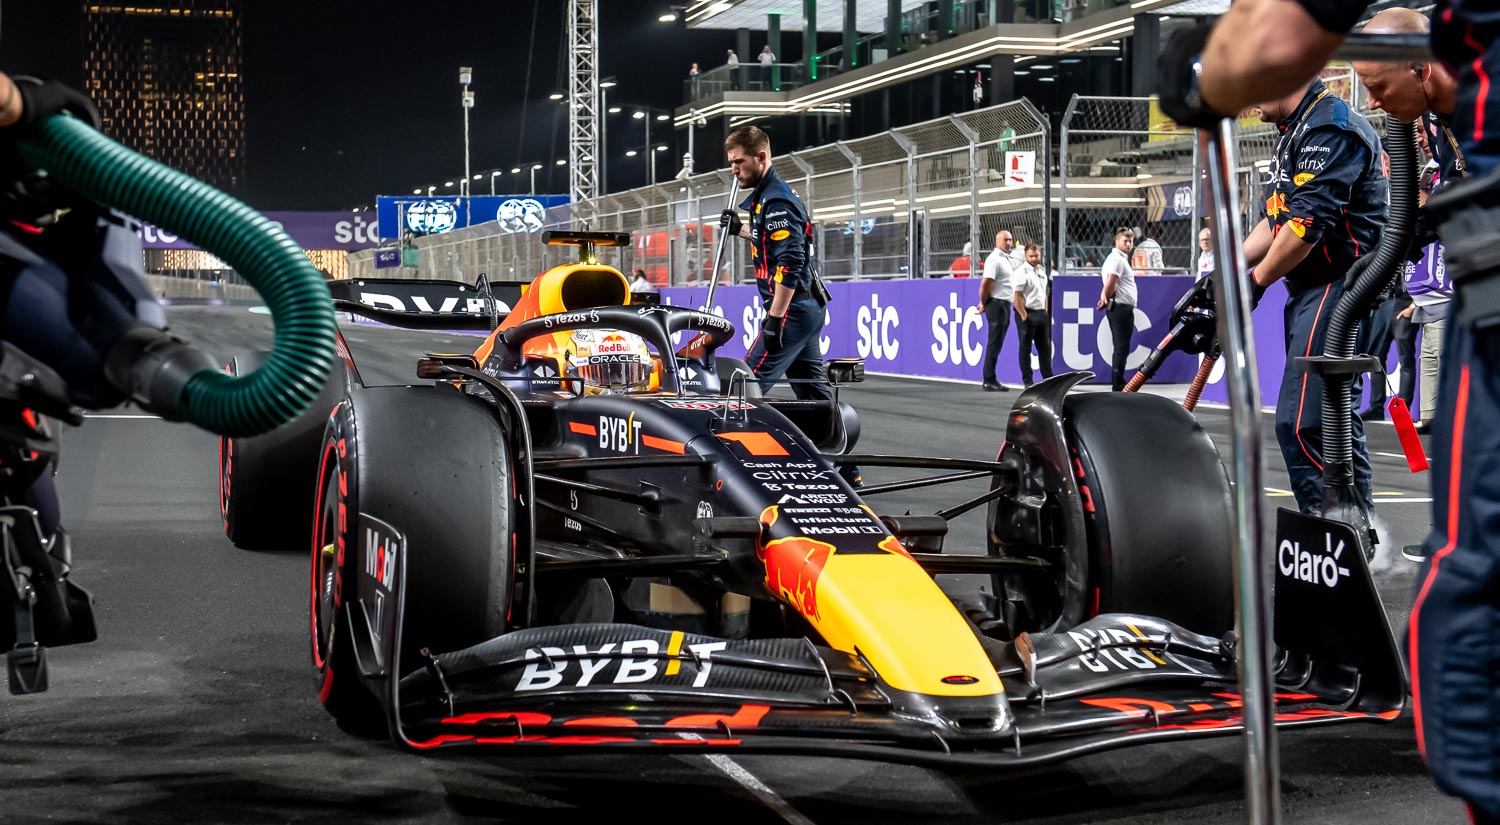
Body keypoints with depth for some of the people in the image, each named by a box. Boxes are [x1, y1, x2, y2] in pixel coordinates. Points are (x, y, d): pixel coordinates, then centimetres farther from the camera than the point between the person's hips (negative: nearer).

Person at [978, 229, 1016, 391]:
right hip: (996, 304, -10)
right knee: (994, 344, -8)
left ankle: (991, 379, 15)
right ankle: (989, 381, -7)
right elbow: (985, 284, -20)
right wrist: (984, 304, -8)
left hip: (1004, 305, 10)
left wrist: (984, 303, 16)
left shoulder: (1006, 258, 18)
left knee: (996, 344, 11)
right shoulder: (994, 259, -14)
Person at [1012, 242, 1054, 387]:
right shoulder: (1021, 272, -11)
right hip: (1027, 313, -8)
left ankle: (1048, 378, 20)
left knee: (1045, 347, 12)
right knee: (1025, 348, -1)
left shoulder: (1042, 271, 14)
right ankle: (1027, 381, 3)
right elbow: (1017, 297, -16)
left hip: (1041, 313, 8)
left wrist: (1046, 312, 14)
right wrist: (1024, 316, -18)